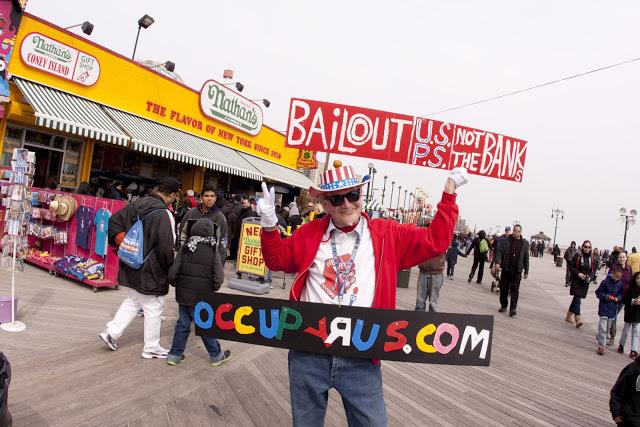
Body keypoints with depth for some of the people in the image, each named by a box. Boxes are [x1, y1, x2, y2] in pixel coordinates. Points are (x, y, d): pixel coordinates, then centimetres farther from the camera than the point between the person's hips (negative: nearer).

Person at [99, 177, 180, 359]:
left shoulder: (136, 205, 2)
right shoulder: (164, 214, -22)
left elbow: (113, 221, 10)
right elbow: (166, 248, -23)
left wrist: (121, 243, 12)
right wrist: (170, 270, -7)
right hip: (151, 271, -7)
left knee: (132, 300, 27)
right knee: (154, 308, 8)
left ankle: (111, 333, 24)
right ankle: (151, 348, 20)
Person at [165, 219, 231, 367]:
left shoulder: (185, 248, -2)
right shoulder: (213, 251, -9)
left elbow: (172, 273, -7)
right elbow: (218, 278, -13)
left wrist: (177, 285, 12)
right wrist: (212, 289, 6)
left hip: (183, 294, 3)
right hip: (202, 297, -3)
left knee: (183, 324, 17)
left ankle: (175, 354, 25)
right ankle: (216, 355, 24)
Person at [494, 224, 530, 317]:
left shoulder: (525, 243, 5)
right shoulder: (506, 240, 1)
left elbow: (526, 258, 7)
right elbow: (500, 252, -3)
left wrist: (526, 271, 6)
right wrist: (497, 263, -19)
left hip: (517, 271, 0)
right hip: (505, 269, 0)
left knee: (515, 290, -3)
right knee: (503, 288, 8)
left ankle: (513, 309, -1)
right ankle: (503, 306, 23)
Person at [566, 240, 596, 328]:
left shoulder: (591, 258, 5)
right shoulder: (577, 256, -7)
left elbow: (593, 270, 13)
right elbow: (570, 266, -5)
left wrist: (590, 277, -5)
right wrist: (578, 273, -16)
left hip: (585, 282, 4)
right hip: (576, 281, -4)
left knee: (576, 298, 13)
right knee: (577, 299, -12)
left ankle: (570, 315, 30)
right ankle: (578, 319, -16)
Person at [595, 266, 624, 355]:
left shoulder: (620, 284, 0)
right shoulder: (605, 282, -11)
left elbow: (621, 294, 13)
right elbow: (598, 292, -5)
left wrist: (618, 298, -7)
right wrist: (606, 296, -19)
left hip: (613, 308, 5)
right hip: (604, 308, -5)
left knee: (608, 327, 16)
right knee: (602, 327, -7)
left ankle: (600, 338, 39)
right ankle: (601, 346, -1)